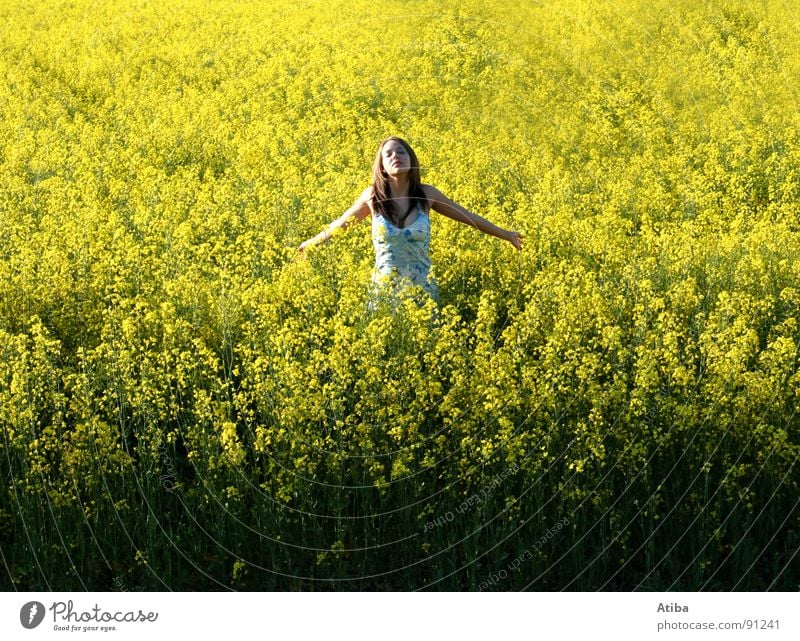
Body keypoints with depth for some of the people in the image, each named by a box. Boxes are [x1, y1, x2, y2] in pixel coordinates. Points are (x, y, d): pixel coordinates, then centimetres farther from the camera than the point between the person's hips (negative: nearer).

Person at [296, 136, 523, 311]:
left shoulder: (426, 194, -2)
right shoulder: (373, 196, -4)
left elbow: (468, 217, 10)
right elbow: (341, 223, 13)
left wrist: (505, 234, 19)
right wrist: (313, 242, 24)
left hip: (422, 289, 1)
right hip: (385, 290, -1)